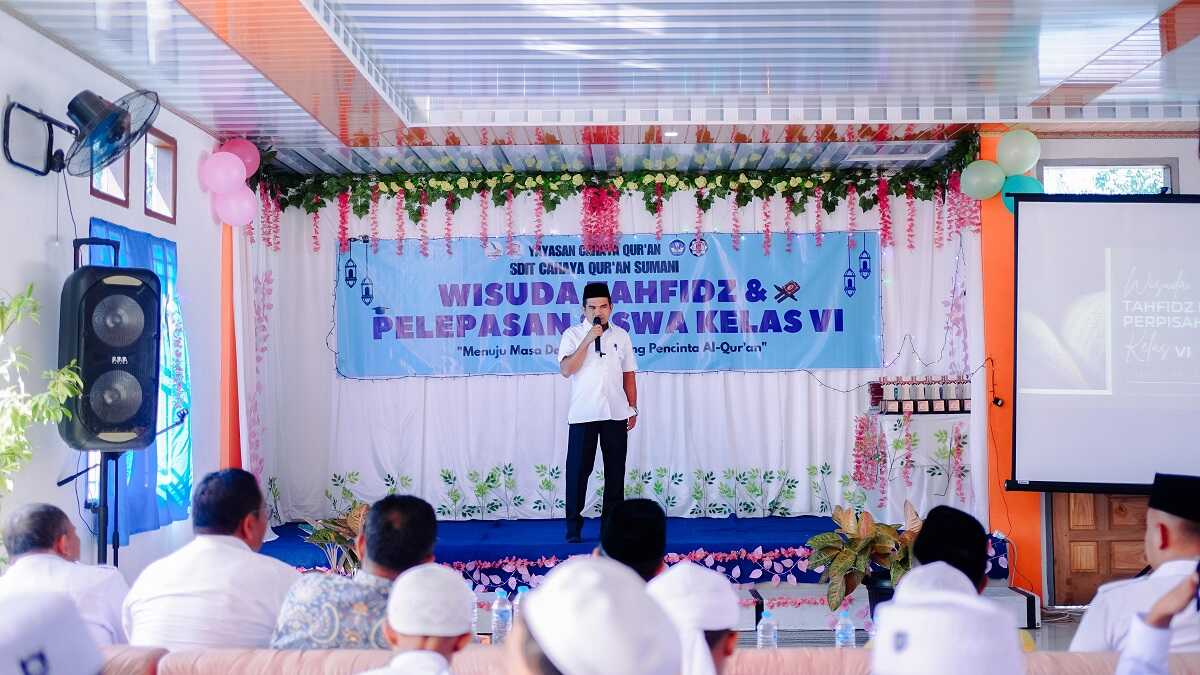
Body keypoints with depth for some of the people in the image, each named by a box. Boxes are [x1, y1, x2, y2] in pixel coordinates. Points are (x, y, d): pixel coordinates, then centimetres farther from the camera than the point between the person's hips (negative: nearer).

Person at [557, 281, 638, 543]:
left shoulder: (620, 335, 9)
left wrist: (632, 408, 9)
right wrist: (588, 340, -17)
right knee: (578, 469, -2)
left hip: (616, 413, 3)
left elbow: (629, 374, 14)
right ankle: (573, 526, 5)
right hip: (583, 414, -3)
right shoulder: (573, 335, 0)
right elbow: (566, 370, -13)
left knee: (615, 470, 5)